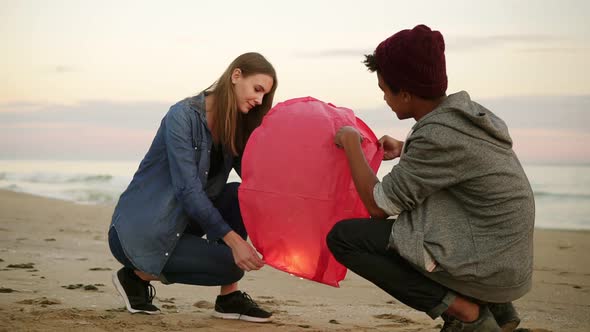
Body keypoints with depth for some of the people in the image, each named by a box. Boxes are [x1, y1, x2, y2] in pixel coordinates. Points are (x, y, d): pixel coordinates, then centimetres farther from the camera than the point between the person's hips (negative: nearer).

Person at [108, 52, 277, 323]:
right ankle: (139, 274, -2)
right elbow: (188, 189, -25)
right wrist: (233, 239, -31)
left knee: (239, 196, -13)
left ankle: (229, 298, -7)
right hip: (136, 231, -7)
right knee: (230, 265, -19)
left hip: (180, 223, 8)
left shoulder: (234, 128, 5)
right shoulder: (183, 116, -18)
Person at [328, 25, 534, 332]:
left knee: (343, 237, -9)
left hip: (486, 268, -9)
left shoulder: (438, 136, -20)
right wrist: (404, 149, 32)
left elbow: (378, 206, -14)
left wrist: (350, 143, -1)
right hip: (509, 261, 9)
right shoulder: (469, 112, 6)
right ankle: (493, 306, 16)